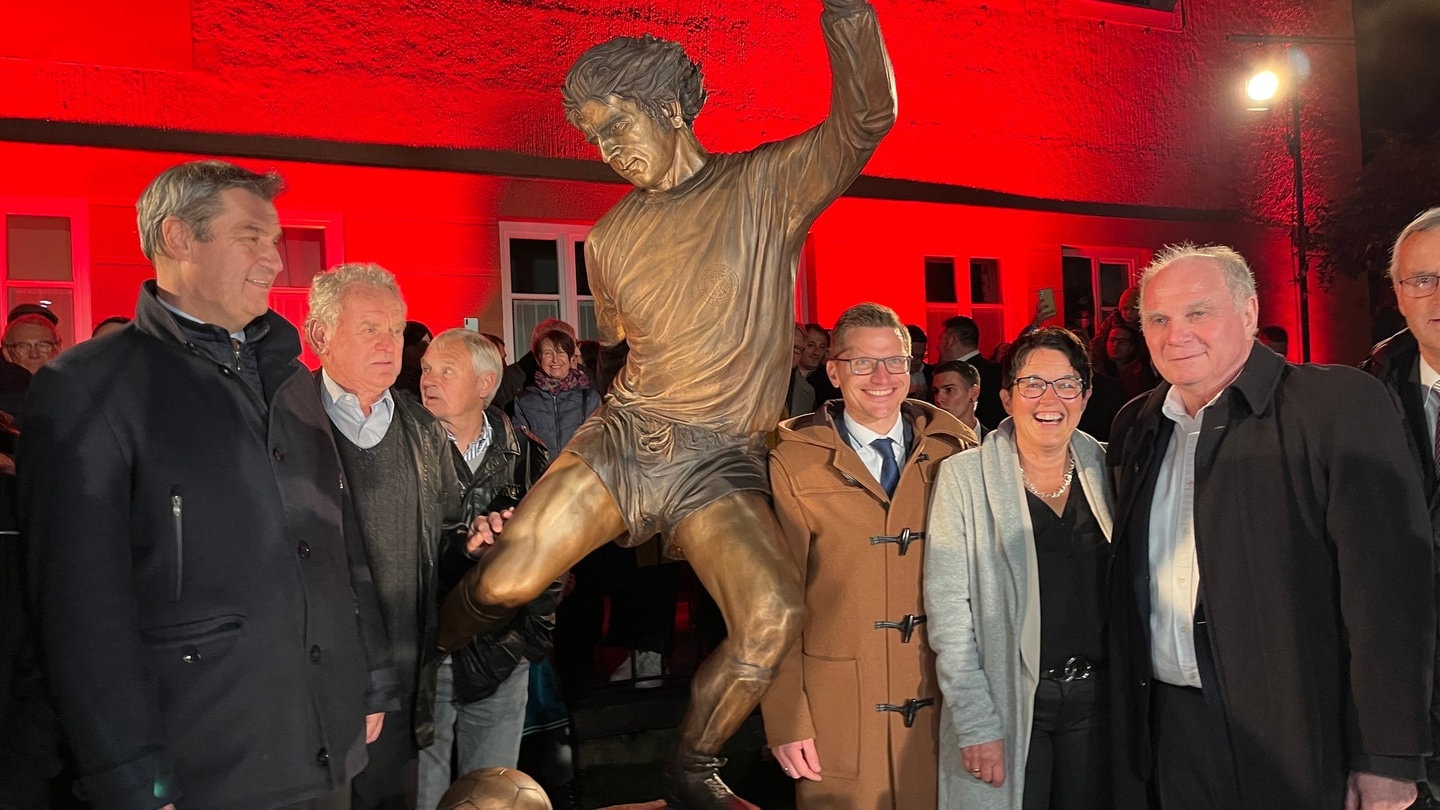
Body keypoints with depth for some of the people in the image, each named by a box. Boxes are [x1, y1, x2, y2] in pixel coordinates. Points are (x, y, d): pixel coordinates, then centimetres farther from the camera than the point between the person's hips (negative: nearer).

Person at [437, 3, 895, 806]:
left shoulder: (764, 186, -1)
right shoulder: (611, 237, 11)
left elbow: (866, 118, -15)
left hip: (721, 462, -2)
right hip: (621, 437, 3)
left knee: (775, 616, -23)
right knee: (505, 582, -12)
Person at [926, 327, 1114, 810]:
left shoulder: (1105, 469, 3)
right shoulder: (964, 476, -8)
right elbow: (947, 608, -10)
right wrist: (976, 723, -13)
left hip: (1095, 698, 3)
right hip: (1006, 701, -3)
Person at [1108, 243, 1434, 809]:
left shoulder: (1341, 405, -11)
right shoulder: (1135, 426, 7)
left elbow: (1390, 589, -14)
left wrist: (1388, 758, -16)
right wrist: (1129, 705, 11)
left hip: (1300, 741, -4)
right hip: (1172, 731, 5)